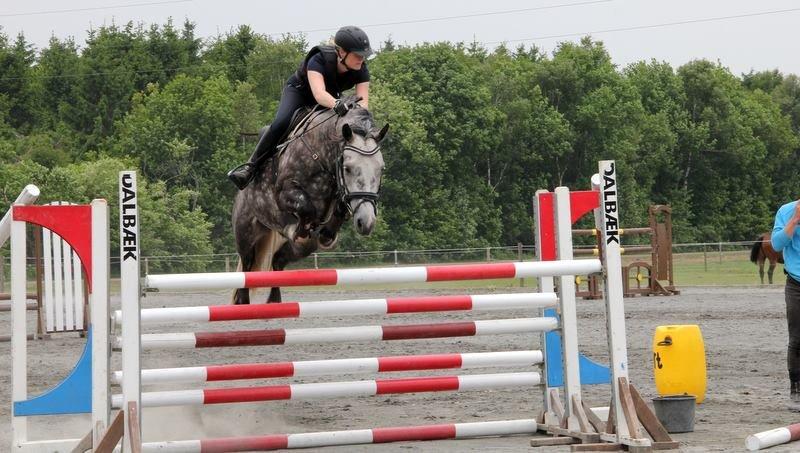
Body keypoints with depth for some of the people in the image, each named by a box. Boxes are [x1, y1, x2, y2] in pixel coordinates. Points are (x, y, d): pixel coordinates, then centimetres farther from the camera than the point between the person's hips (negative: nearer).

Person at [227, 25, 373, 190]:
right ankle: (251, 166, -21)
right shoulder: (318, 60, -38)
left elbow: (363, 101, -34)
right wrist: (337, 105, -76)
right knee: (281, 123, -29)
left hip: (332, 96, 5)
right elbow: (319, 93, -54)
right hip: (298, 90, -5)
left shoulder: (361, 70, -25)